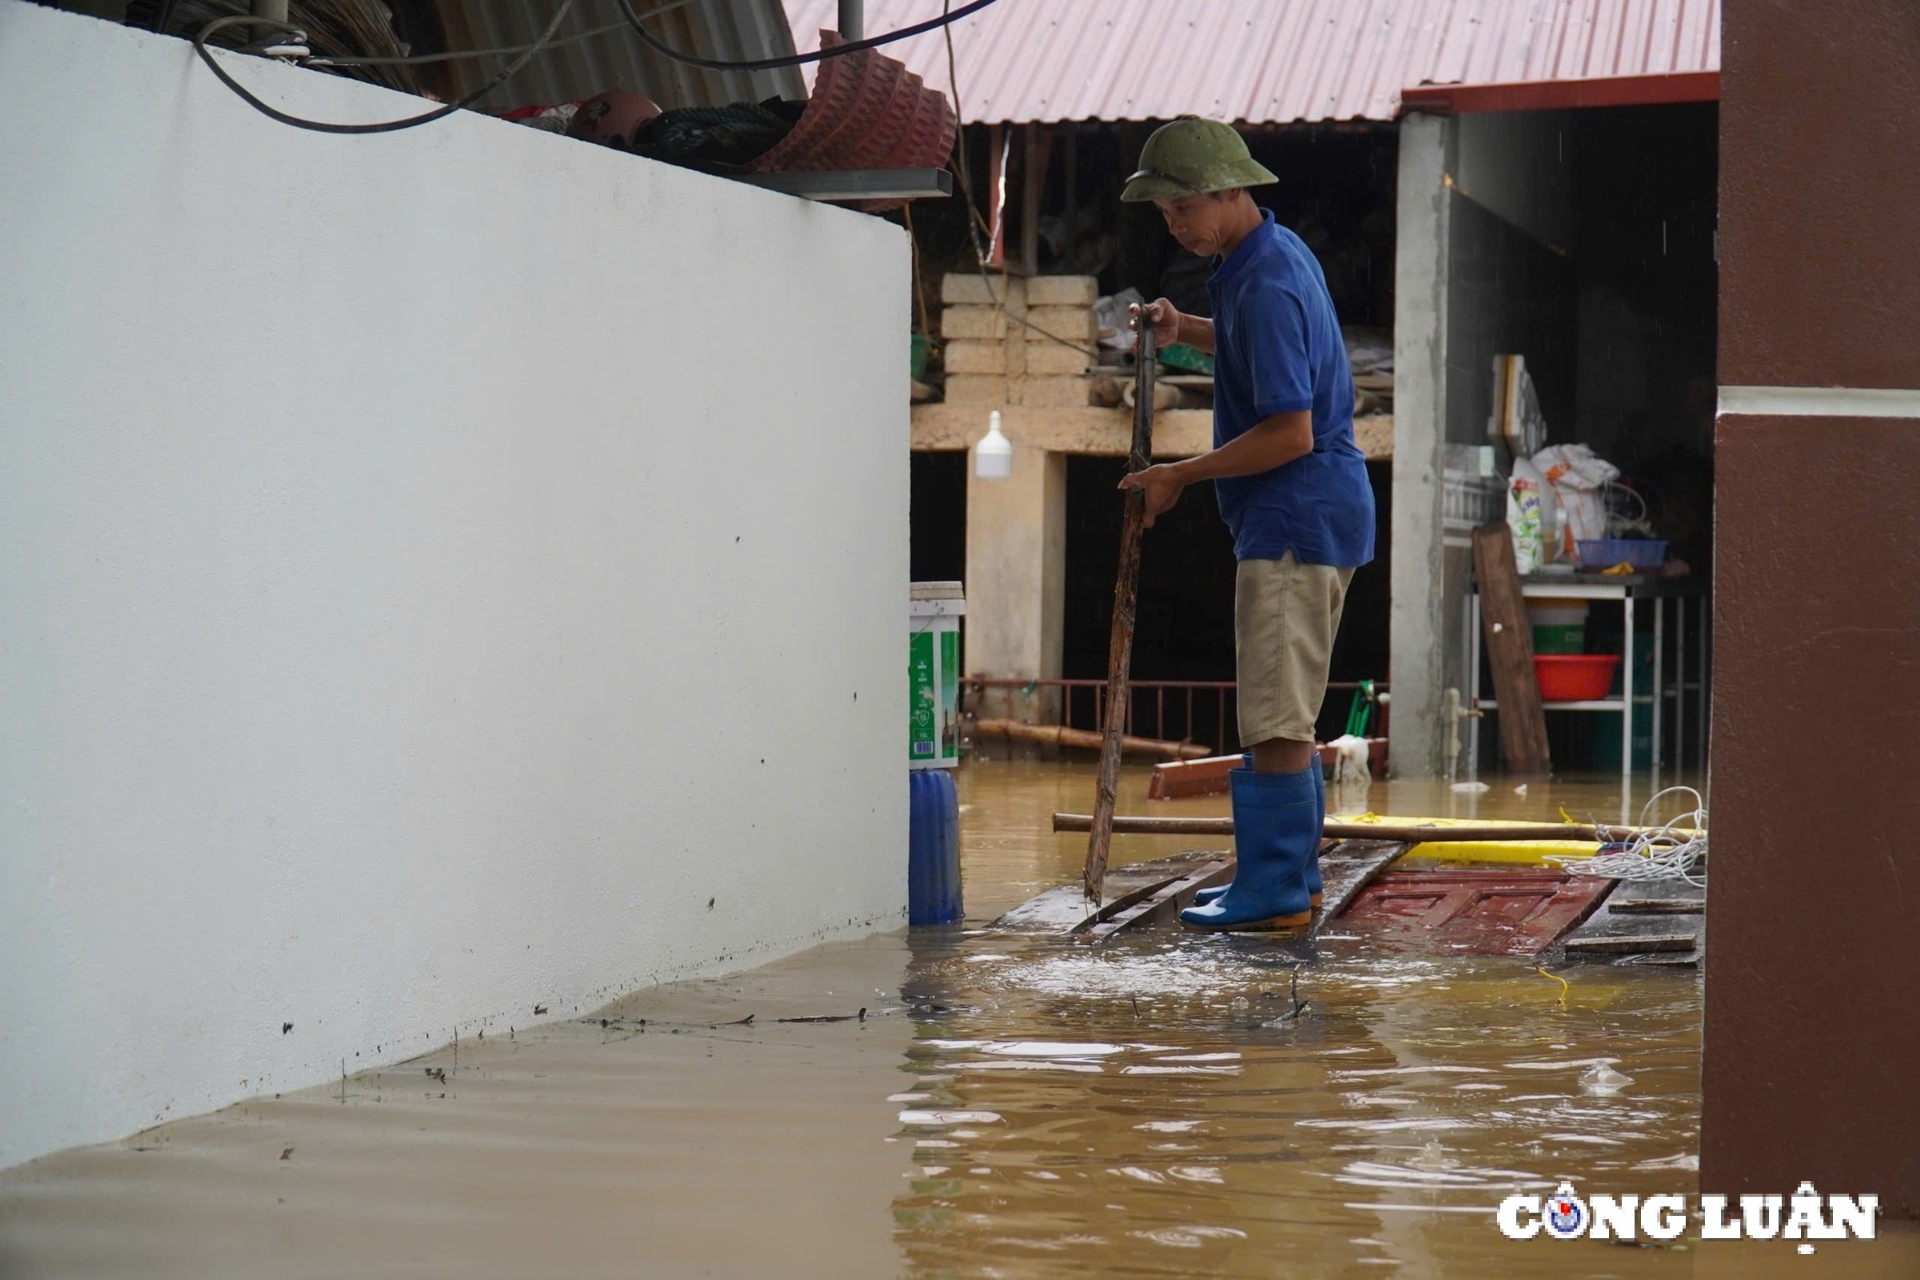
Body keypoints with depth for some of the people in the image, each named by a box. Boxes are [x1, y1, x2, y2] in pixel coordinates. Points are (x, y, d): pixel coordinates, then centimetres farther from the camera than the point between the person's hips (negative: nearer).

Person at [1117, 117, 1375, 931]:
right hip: (1317, 513, 11)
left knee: (1275, 715, -7)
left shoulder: (1267, 284, -20)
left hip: (1295, 518, -11)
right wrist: (1185, 331, 16)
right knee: (1286, 711, 16)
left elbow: (1290, 432, -23)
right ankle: (1293, 878, 23)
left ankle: (1273, 895, -3)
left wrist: (1181, 476, -16)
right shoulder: (1276, 255, 12)